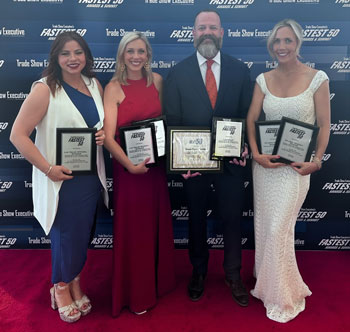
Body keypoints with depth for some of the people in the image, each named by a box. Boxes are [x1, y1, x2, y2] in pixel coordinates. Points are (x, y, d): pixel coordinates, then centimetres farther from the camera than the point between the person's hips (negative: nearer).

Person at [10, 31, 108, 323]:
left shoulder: (95, 85, 5)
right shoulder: (45, 89, -13)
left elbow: (104, 122, 20)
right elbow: (18, 135, -15)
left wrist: (104, 134, -3)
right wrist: (48, 169, -18)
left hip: (91, 176, 6)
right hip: (61, 179, -5)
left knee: (83, 234, 17)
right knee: (66, 235, 8)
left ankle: (74, 281, 41)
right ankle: (62, 287, 35)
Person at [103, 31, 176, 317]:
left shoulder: (156, 80, 3)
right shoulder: (114, 88, -9)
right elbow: (108, 136, -15)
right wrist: (130, 165, -26)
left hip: (157, 163, 4)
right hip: (129, 167, -4)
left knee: (158, 223, 17)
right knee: (133, 227, 8)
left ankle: (160, 280, 41)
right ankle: (136, 293, 29)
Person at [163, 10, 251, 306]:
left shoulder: (240, 70, 1)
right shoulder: (178, 73, -2)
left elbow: (248, 116, 2)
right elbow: (172, 121, -3)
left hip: (231, 160, 1)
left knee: (233, 218, 11)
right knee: (196, 219, 16)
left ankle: (233, 274, 34)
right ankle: (199, 272, 38)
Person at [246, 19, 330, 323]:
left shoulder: (317, 78, -3)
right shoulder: (263, 80, 5)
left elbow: (324, 124, -2)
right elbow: (251, 120, 1)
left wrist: (316, 161, -11)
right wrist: (256, 154, -11)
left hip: (296, 164, -4)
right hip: (265, 162, 4)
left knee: (278, 228, -6)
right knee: (263, 226, 12)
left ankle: (283, 296, 18)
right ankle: (267, 284, 35)